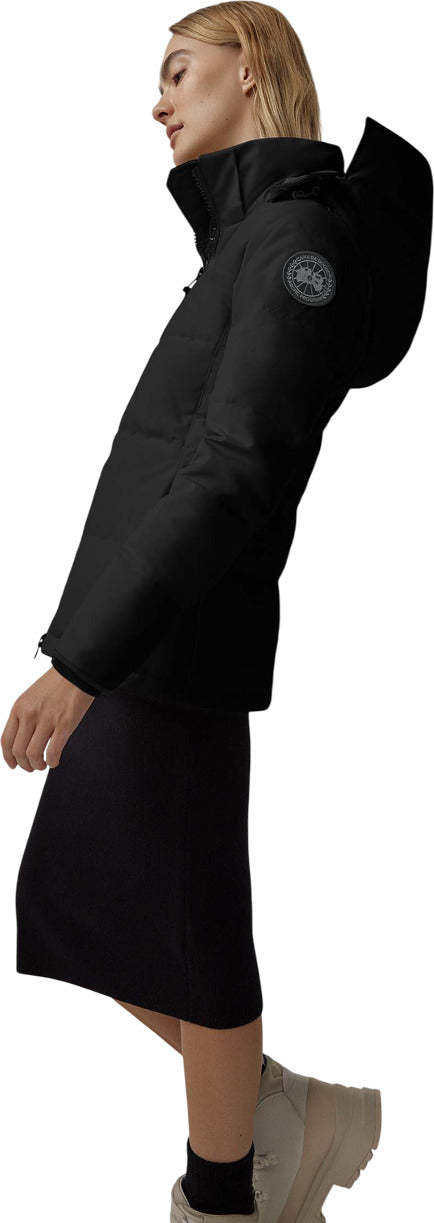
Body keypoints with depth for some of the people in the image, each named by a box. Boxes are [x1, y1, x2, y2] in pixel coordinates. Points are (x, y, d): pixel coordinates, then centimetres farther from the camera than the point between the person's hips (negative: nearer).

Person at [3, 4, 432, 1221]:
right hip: (130, 643, 10)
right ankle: (289, 1118, 27)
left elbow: (235, 471, -22)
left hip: (173, 653, -10)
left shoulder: (300, 231, -11)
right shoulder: (250, 231, 19)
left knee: (186, 935, 4)